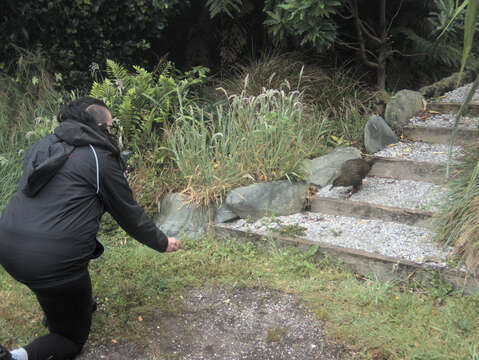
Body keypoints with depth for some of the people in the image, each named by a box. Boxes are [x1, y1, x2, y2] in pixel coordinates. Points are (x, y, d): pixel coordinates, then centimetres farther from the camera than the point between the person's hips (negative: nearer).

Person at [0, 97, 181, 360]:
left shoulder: (41, 145, 13)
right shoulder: (101, 158, -6)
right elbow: (129, 215, 2)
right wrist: (163, 243, 18)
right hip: (54, 261, -7)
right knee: (72, 338, 13)